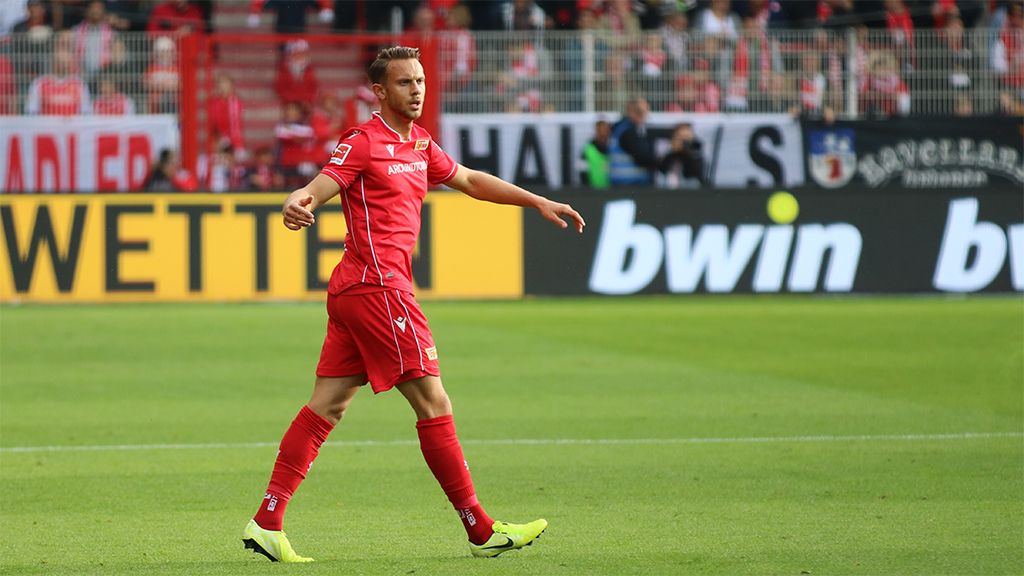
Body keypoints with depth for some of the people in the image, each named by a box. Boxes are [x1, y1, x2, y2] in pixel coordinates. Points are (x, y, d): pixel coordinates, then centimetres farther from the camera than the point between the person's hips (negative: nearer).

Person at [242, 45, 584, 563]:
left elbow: (469, 180, 30)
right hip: (377, 284, -9)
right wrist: (296, 203, -43)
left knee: (327, 407, 5)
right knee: (433, 403, -5)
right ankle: (481, 531, -1)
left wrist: (538, 202, 29)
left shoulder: (420, 145, 17)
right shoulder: (363, 142, -9)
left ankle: (266, 522, 3)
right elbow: (319, 187, -20)